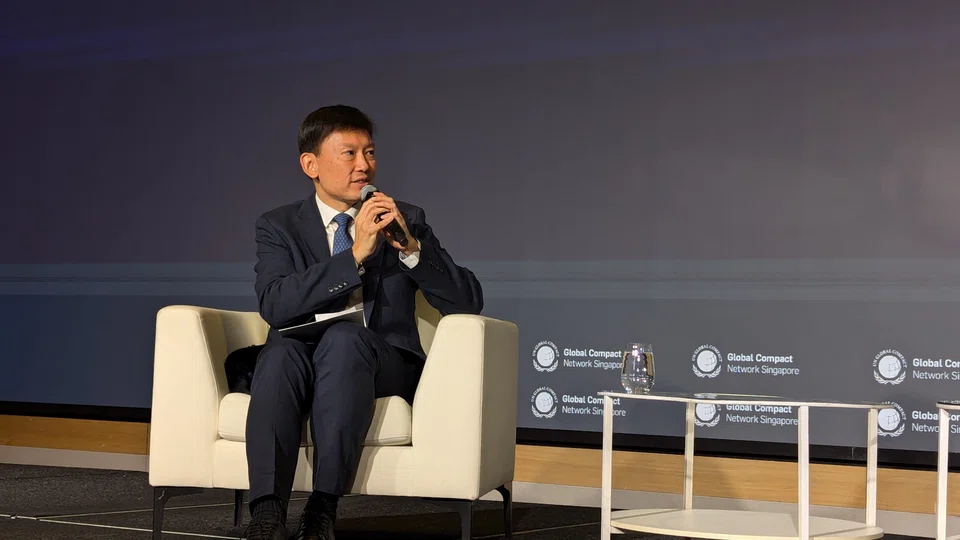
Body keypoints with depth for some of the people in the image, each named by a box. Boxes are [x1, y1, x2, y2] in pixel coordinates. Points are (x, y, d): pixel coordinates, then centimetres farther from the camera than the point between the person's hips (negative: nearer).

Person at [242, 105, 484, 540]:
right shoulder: (279, 226, 7)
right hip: (302, 363, 0)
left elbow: (468, 303, -1)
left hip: (384, 364, 0)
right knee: (282, 349, -34)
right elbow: (274, 305, -13)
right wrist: (355, 254, -22)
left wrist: (410, 247, -16)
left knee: (345, 335, -34)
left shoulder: (406, 220, 9)